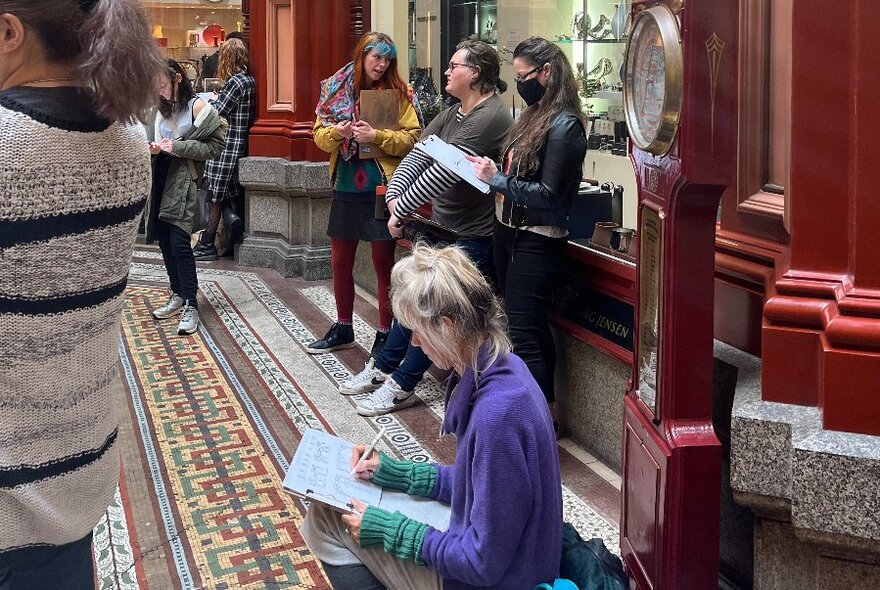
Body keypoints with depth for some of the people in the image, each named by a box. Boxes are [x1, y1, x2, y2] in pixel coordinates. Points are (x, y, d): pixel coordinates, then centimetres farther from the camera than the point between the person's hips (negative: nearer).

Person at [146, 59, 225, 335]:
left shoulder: (197, 107, -6)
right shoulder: (161, 108, 13)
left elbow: (216, 145, -11)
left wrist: (177, 147, -14)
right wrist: (154, 149, 1)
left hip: (182, 180, -7)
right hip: (160, 176, 7)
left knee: (179, 241, -12)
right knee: (164, 239, 10)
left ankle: (190, 305, -7)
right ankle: (177, 295, 24)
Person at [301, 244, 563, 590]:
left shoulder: (497, 414, -33)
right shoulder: (498, 370, -3)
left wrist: (390, 530, -15)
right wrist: (396, 472, 8)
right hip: (482, 535, 9)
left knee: (326, 518, 1)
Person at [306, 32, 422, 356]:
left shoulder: (398, 93, -4)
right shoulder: (337, 89, 5)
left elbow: (412, 138, -11)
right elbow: (320, 134, 6)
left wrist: (377, 136, -23)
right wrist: (336, 132, -15)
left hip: (381, 189, -4)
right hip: (346, 187, 4)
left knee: (384, 264, 4)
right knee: (340, 262, 14)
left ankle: (385, 334, 16)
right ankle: (343, 328, 30)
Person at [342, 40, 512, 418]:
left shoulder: (490, 117, -22)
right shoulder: (450, 115, 11)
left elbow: (444, 172, -26)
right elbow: (417, 156, 3)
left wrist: (401, 211, -20)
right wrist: (394, 193, -14)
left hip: (471, 238, -9)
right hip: (439, 228, 9)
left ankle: (401, 386, 8)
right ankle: (382, 369, 28)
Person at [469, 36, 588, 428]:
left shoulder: (564, 126, -16)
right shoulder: (534, 116, 12)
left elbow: (549, 195, -20)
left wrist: (497, 179, -18)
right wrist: (488, 172, -2)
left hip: (536, 244, -9)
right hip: (509, 234, 9)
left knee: (524, 336, -8)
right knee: (532, 329, 14)